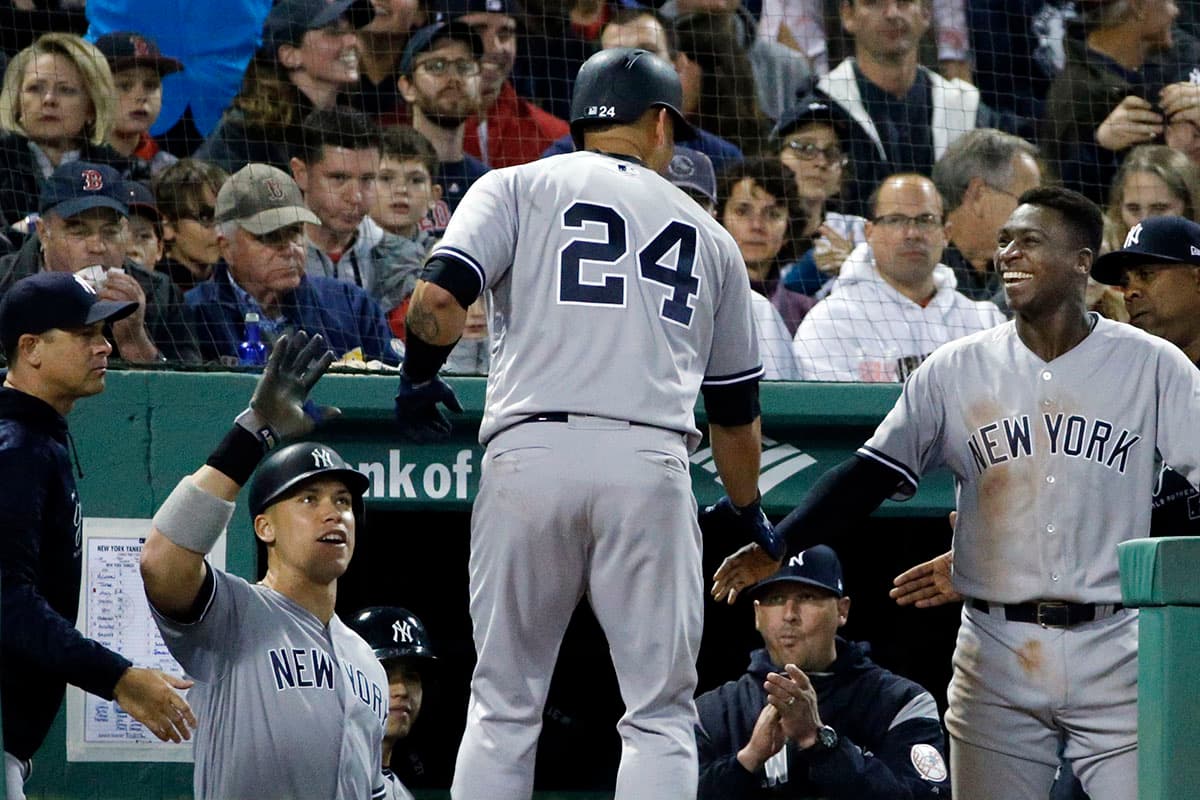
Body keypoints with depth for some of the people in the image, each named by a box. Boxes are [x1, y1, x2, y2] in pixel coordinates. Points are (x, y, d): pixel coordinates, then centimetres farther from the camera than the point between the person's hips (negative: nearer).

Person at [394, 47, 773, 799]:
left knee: (504, 708, 8)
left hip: (528, 455, 0)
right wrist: (750, 516, 41)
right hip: (650, 465, 0)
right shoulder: (708, 234, 21)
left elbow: (440, 295, -4)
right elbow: (736, 407, 26)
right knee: (660, 715, 3)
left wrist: (420, 373, 17)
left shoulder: (519, 188, 13)